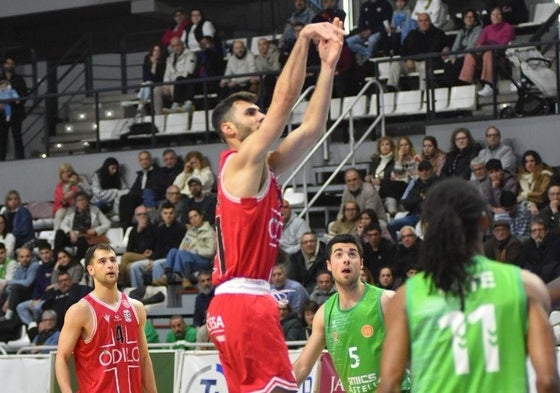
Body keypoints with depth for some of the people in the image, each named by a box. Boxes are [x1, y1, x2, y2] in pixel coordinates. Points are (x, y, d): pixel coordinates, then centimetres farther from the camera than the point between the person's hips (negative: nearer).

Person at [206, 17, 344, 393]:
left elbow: (312, 127, 14)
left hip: (250, 300, 10)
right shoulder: (241, 163, -7)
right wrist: (303, 40, -10)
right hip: (242, 301, -10)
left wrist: (329, 65, 9)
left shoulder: (265, 167, 18)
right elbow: (284, 102, -13)